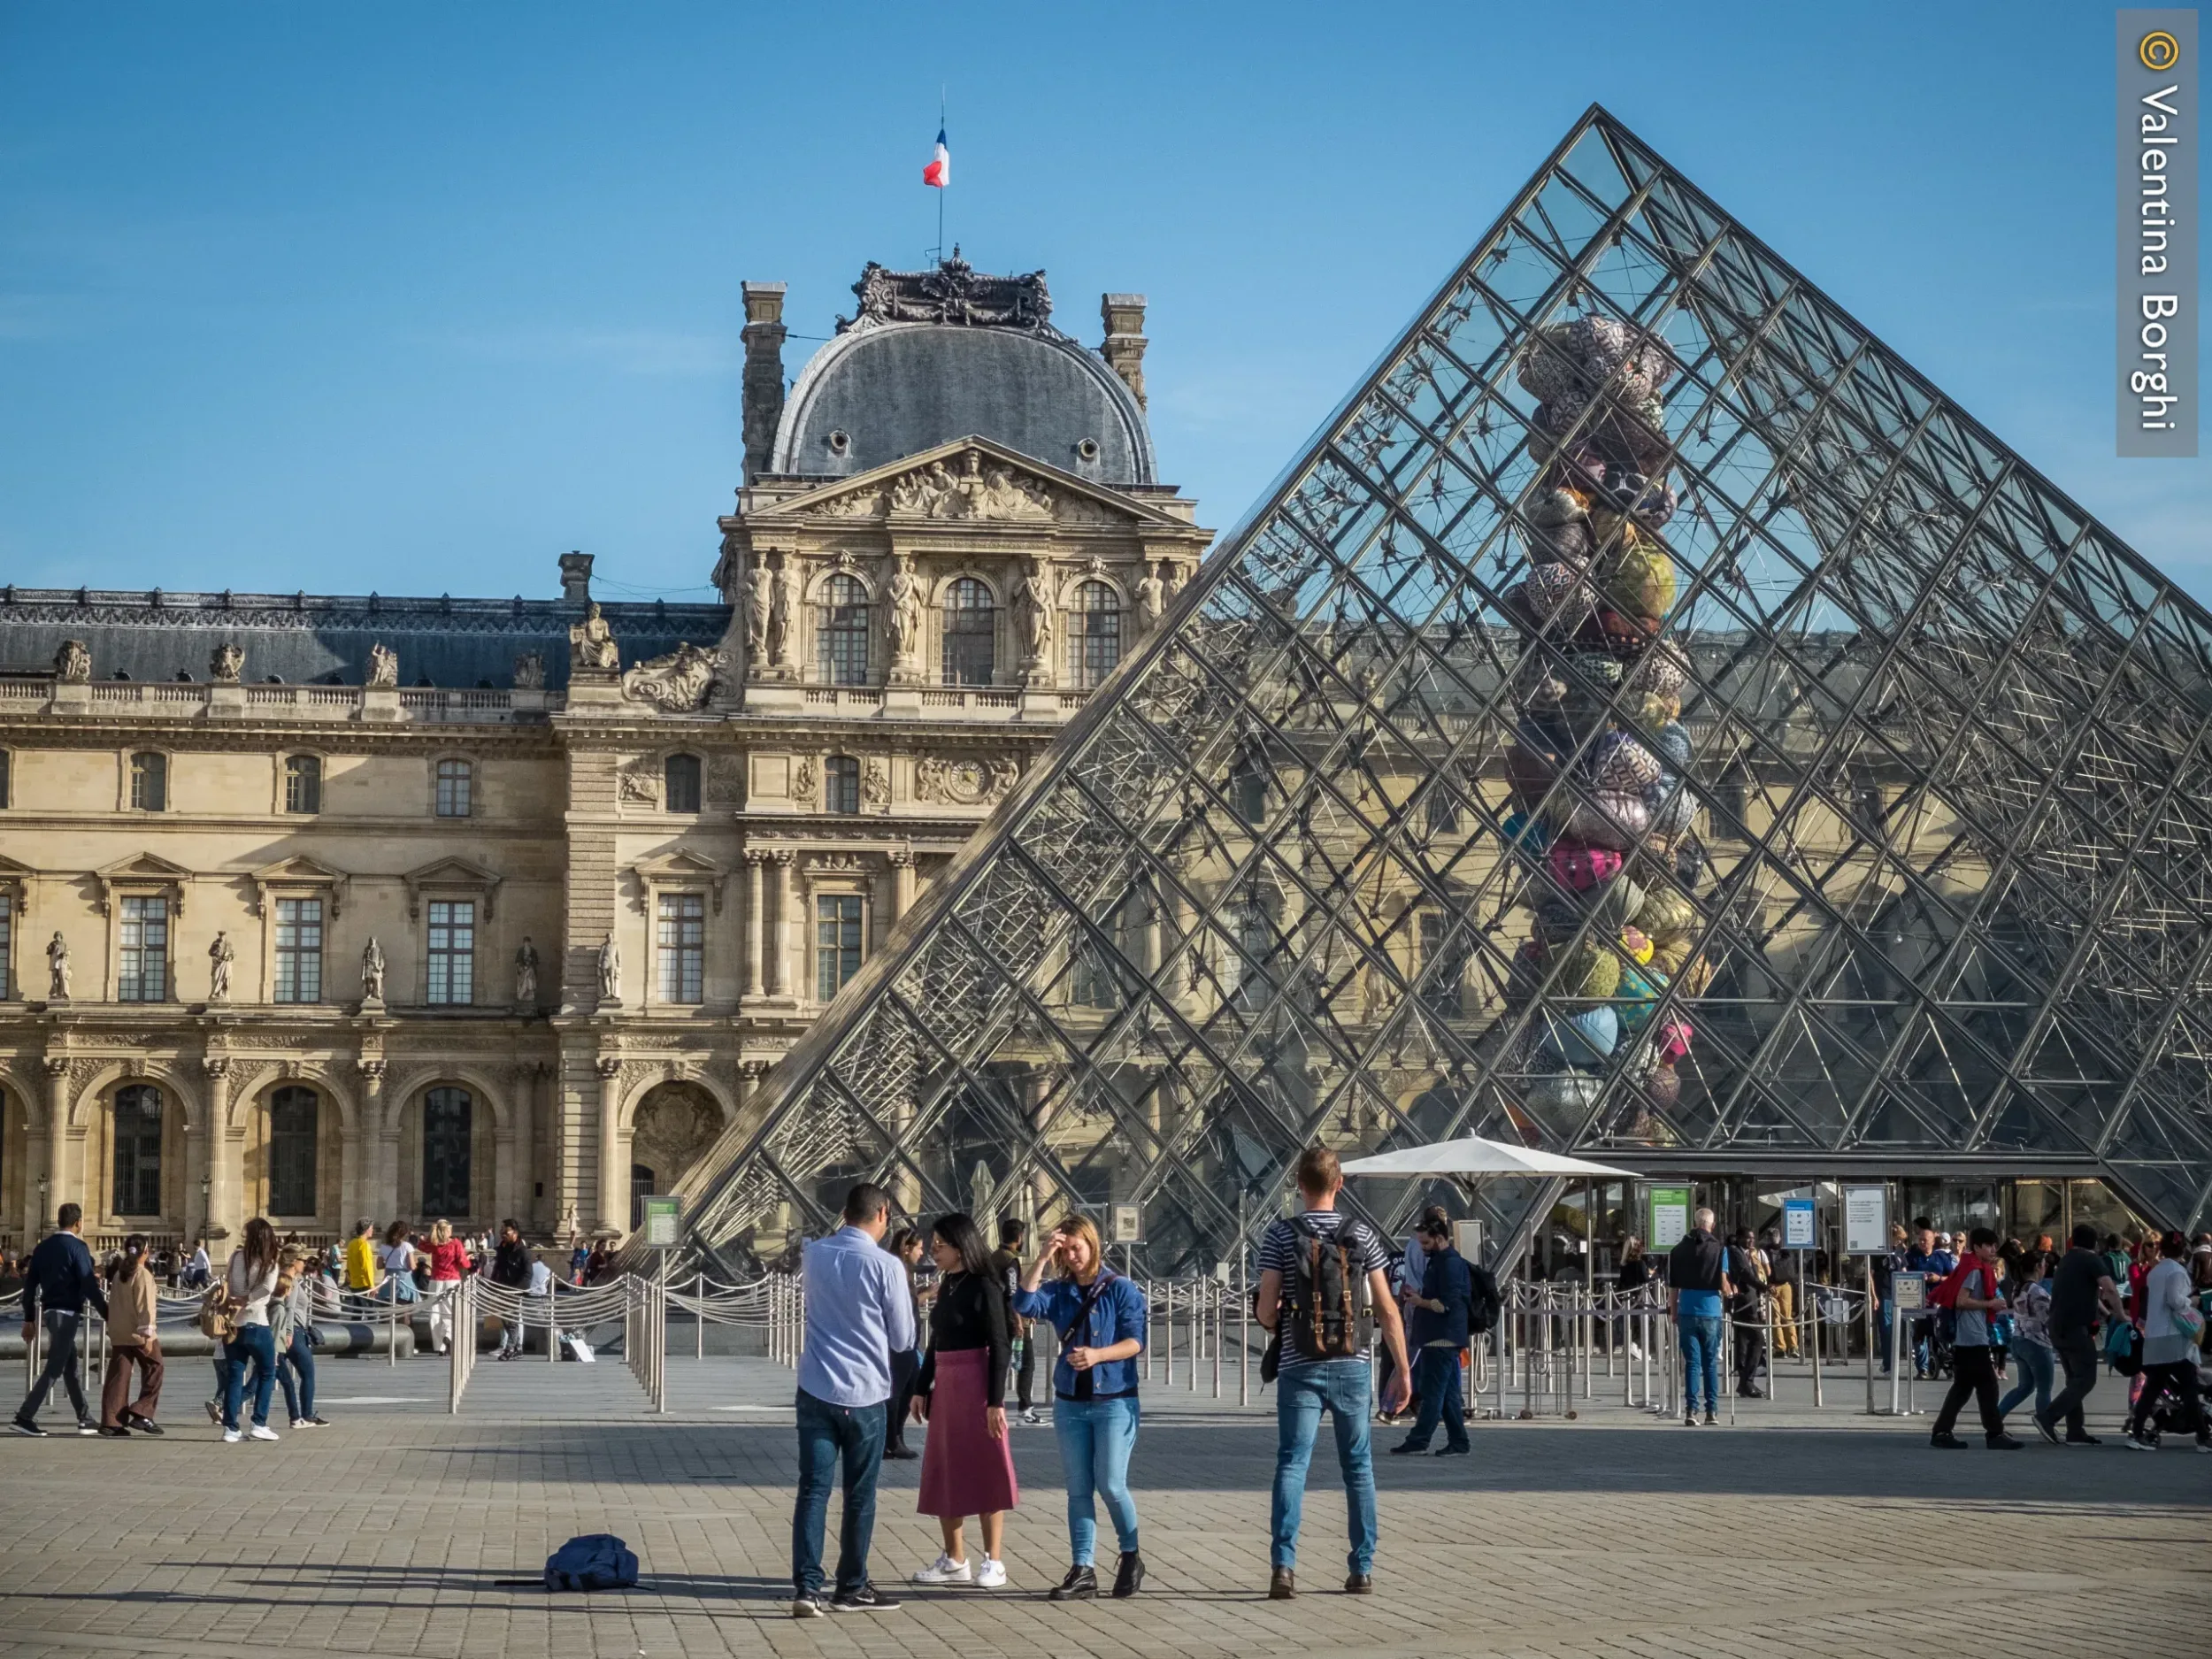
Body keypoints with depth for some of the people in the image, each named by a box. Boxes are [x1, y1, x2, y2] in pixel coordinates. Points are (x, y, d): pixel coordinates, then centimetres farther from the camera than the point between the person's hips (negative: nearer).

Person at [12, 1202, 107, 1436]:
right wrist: (107, 1314, -11)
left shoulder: (43, 1247, 10)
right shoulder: (76, 1247, -11)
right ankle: (25, 1417, -12)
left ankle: (85, 1420, 17)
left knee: (71, 1367, 13)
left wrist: (29, 1319, 17)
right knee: (54, 1368, -6)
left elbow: (30, 1284, 12)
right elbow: (88, 1285, -16)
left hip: (49, 1311, 8)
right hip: (68, 1312, -8)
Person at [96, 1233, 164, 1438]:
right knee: (153, 1371, 5)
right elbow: (145, 1306, -16)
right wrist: (147, 1335, -16)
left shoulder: (119, 1274, 12)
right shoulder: (143, 1275, -11)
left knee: (118, 1375, 5)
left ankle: (111, 1421, 1)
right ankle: (142, 1413, -4)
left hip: (118, 1334, 7)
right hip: (138, 1334, -7)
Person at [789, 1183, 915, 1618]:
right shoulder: (885, 1266, -11)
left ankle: (806, 1587, -8)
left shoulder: (813, 1255, 3)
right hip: (865, 1393, -3)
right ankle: (851, 1588, 18)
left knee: (813, 1489, 1)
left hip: (816, 1390, 3)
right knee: (860, 1495, 9)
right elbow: (903, 1338, -2)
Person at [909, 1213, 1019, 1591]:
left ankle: (994, 1562, 3)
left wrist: (996, 1401, -17)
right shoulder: (947, 1287, 12)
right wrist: (922, 1388, 17)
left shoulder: (984, 1288, -10)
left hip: (976, 1385, -8)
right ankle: (954, 1560, 18)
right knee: (943, 1473, 10)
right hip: (945, 1385, 8)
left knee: (985, 1470, -3)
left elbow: (1000, 1347, -12)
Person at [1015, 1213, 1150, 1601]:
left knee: (1111, 1485, -8)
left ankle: (1131, 1557, 13)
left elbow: (1135, 1341, -9)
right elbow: (1025, 1304, -10)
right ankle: (1083, 1571, 6)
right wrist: (1042, 1259, -11)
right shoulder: (1059, 1292, 8)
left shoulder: (1121, 1289, -2)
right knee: (1078, 1489, 4)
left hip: (1114, 1400, -4)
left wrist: (1097, 1355, -23)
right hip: (1070, 1403, 4)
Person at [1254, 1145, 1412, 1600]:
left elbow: (1267, 1311, -7)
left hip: (1300, 1369, -1)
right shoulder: (1363, 1236, 0)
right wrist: (1403, 1371, 6)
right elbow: (1387, 1311, -1)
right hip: (1351, 1367, 1)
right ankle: (1362, 1569, 14)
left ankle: (1283, 1564, -16)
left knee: (1292, 1464, -1)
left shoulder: (1280, 1236, -4)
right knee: (1358, 1467, 12)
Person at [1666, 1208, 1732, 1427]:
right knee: (1711, 1364, 7)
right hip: (1711, 1312, -1)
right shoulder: (1718, 1249, -1)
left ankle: (1690, 1411, -6)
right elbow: (1723, 1283, -8)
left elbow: (1673, 1288, 7)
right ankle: (1712, 1412, 8)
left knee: (1691, 1363, 2)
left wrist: (1674, 1315, 14)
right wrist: (1730, 1292, 14)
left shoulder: (1678, 1250, 7)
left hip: (1687, 1312, 1)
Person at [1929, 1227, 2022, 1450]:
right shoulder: (1974, 1270, -12)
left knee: (1963, 1386, 10)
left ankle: (1942, 1432, 9)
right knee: (1987, 1386, -7)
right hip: (1972, 1339, -10)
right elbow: (1962, 1301, -20)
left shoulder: (1978, 1269, 19)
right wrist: (1990, 1304, -16)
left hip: (1966, 1339, 10)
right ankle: (1995, 1434, -5)